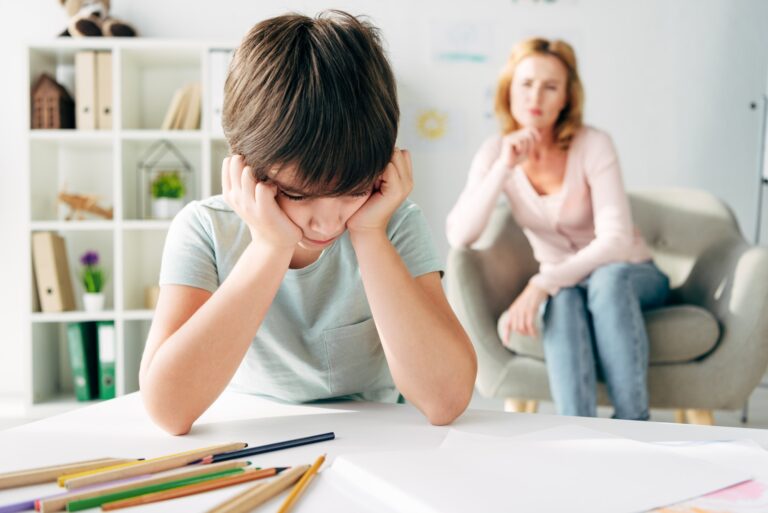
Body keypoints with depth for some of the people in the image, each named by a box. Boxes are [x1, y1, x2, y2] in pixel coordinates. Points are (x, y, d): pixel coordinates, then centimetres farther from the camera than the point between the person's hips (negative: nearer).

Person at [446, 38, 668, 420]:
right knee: (564, 300, -35)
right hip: (562, 286, 1)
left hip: (630, 278, -1)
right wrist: (504, 168, -30)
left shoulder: (593, 144, -18)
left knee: (607, 279, -37)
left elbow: (616, 240, -28)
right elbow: (459, 236, -21)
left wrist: (540, 285, -37)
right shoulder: (496, 152, -9)